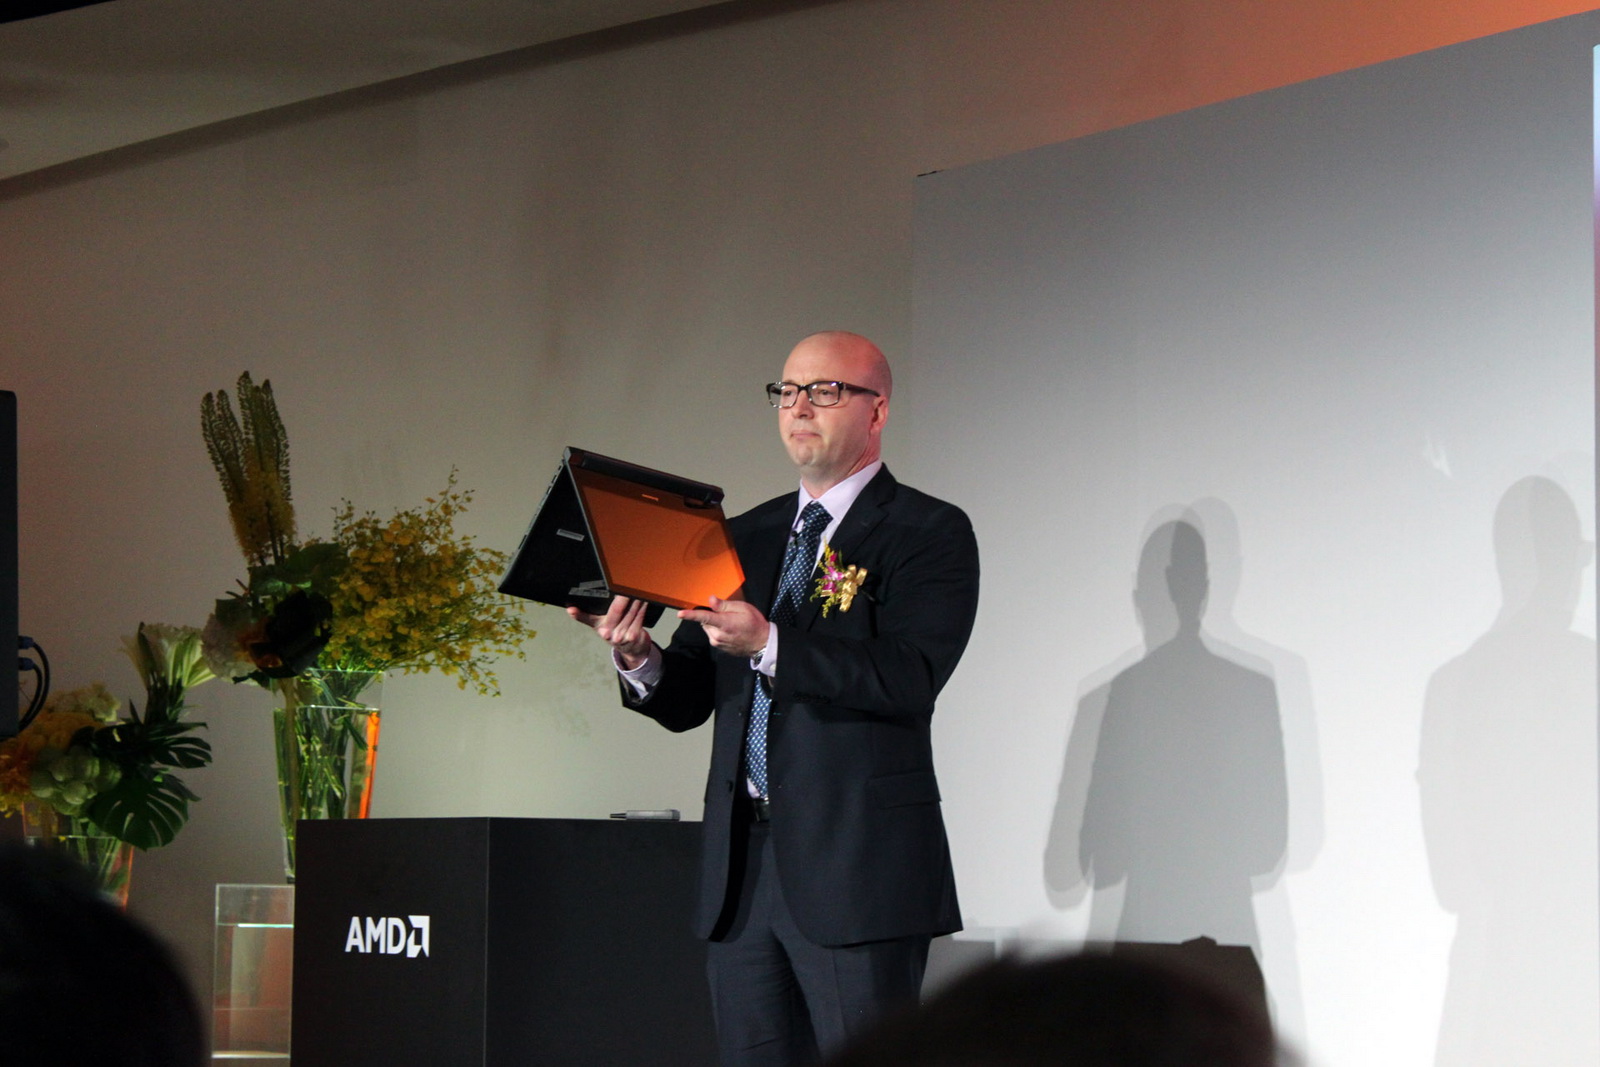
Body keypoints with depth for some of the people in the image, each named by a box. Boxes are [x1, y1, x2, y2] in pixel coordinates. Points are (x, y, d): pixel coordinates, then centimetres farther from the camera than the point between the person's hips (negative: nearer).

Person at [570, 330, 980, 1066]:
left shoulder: (929, 533, -1)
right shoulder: (744, 537, 19)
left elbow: (910, 678, -16)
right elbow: (687, 702, 16)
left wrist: (768, 644, -26)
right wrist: (638, 659, -7)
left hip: (858, 867, -6)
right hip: (741, 867, 6)